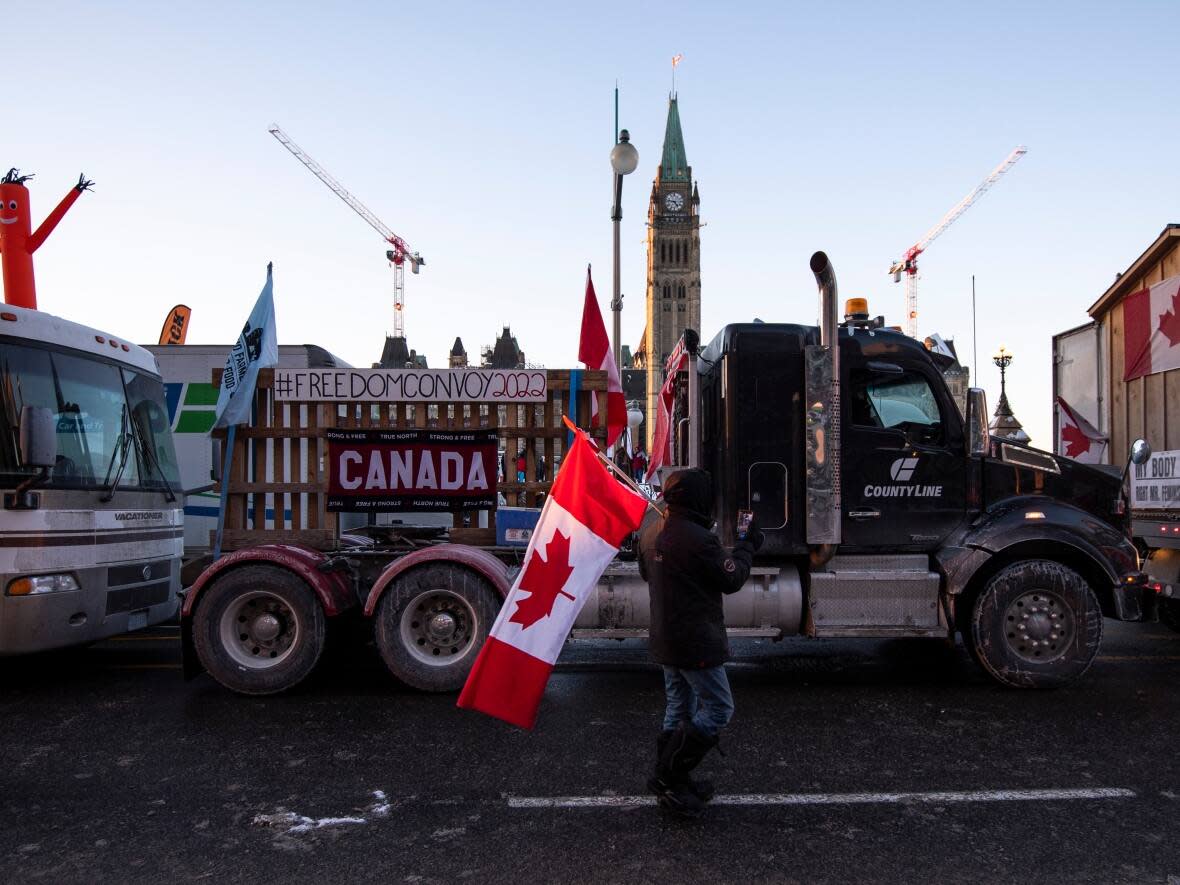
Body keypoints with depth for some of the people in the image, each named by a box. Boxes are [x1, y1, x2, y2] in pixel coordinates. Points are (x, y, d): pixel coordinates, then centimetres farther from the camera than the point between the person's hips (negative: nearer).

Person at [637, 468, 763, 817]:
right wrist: (747, 546, 2)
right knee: (718, 708, 2)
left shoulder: (651, 530, 2)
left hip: (665, 638, 9)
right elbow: (731, 580, -12)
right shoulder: (699, 540, -26)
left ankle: (668, 780, 27)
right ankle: (668, 777, 3)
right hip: (695, 641, -9)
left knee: (678, 707, 20)